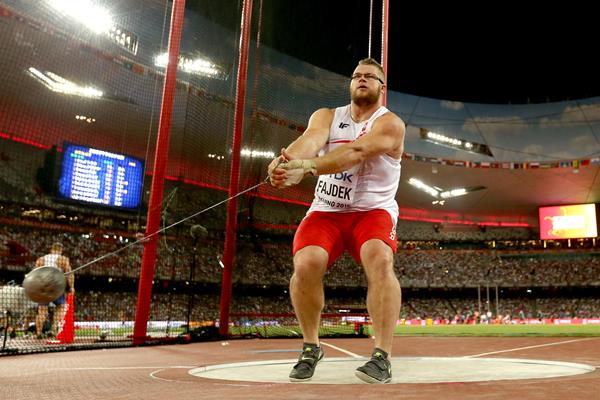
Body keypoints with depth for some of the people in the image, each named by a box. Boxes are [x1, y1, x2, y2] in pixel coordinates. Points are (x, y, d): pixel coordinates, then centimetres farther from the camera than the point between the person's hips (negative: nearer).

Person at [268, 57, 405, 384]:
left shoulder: (390, 123, -6)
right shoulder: (327, 116, 6)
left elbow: (355, 151, -27)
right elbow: (310, 139, -18)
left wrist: (306, 166, -43)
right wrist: (286, 161, -42)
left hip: (372, 211, -2)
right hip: (326, 212, 2)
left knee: (379, 260, -32)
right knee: (306, 264, -24)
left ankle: (382, 356, -23)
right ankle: (310, 347, -1)